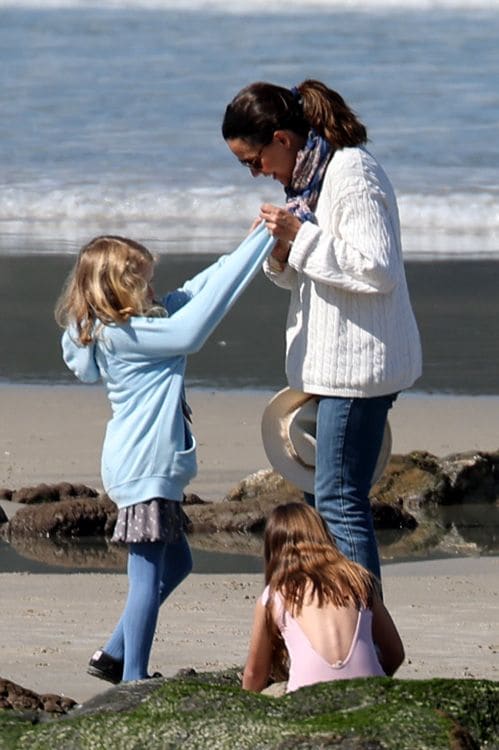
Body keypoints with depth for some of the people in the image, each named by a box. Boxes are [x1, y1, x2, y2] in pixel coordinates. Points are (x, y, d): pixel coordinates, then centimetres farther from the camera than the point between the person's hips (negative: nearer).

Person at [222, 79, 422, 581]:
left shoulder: (352, 176, -16)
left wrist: (301, 237, -21)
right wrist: (281, 254, 0)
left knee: (340, 501, -10)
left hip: (358, 365, -10)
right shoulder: (310, 175, 14)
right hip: (331, 362, 10)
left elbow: (376, 269, -23)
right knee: (322, 498, 13)